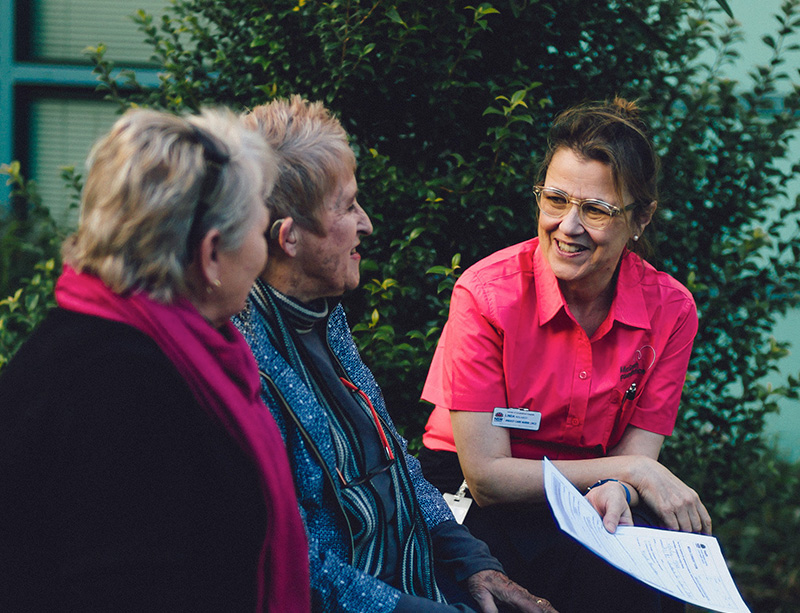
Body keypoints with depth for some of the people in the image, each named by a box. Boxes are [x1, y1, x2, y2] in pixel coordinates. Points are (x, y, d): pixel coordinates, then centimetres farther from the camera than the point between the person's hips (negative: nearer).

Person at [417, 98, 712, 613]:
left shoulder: (670, 310, -7)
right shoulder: (486, 295, -17)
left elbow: (638, 452, -4)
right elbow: (487, 477, -18)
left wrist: (613, 491, -29)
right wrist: (630, 469, -22)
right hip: (478, 510, -4)